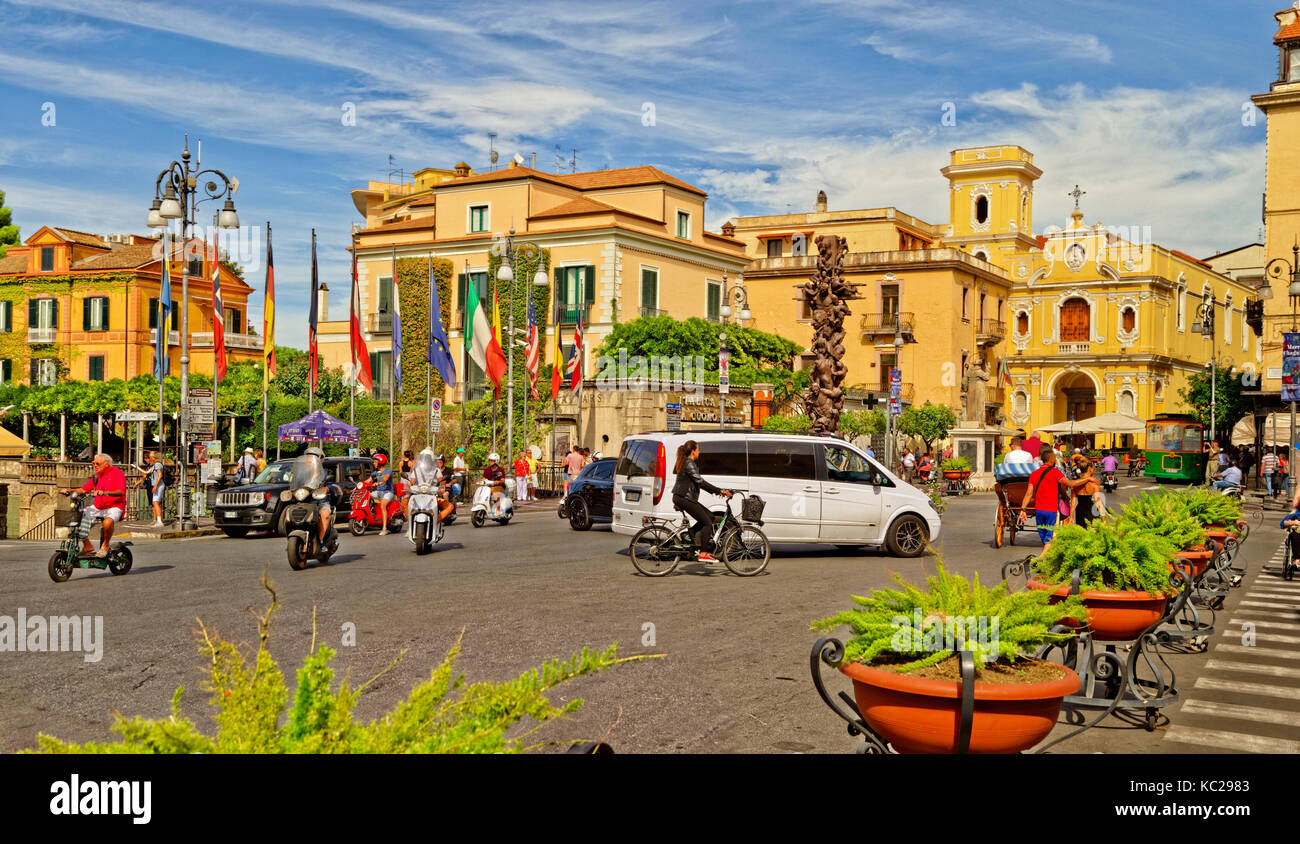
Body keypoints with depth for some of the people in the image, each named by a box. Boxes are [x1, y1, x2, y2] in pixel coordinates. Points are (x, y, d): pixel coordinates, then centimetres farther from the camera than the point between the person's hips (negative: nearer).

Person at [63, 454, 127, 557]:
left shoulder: (116, 473, -8)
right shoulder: (96, 476, 17)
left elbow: (121, 492, -23)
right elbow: (84, 489, 16)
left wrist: (105, 493, -38)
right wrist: (71, 491, -3)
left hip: (114, 507, -8)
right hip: (97, 507, 8)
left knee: (108, 522, -38)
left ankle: (105, 545, -11)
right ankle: (87, 545, 3)